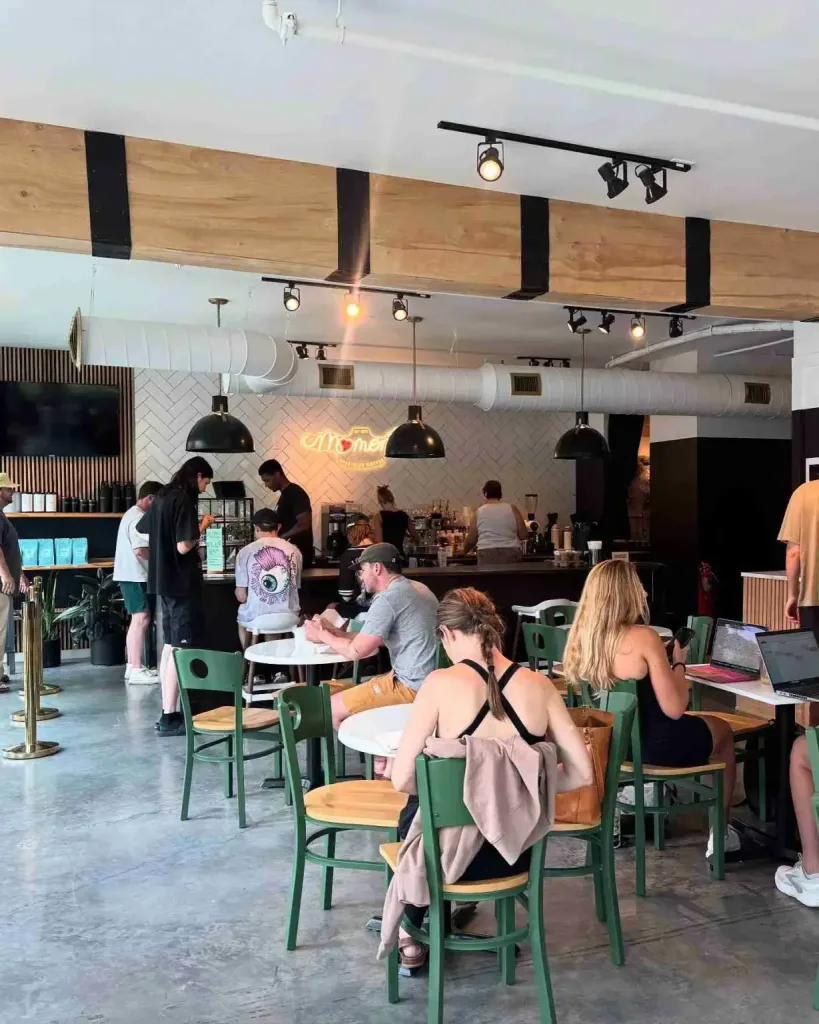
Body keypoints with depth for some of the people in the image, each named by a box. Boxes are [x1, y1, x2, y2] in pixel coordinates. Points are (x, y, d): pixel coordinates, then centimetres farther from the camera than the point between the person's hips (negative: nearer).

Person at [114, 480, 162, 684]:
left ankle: (133, 666, 17)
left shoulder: (132, 514, 18)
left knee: (137, 619, 13)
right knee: (142, 619, -9)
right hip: (135, 576, -11)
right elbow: (141, 550, -25)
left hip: (131, 574, 11)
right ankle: (136, 670, -8)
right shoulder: (139, 518, -16)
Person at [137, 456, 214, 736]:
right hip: (181, 582, -10)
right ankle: (170, 718, -4)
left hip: (164, 581, 10)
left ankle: (167, 712, 18)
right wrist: (202, 527, -7)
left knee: (169, 646, 13)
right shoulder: (184, 501, -15)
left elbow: (141, 528, 28)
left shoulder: (163, 496, 12)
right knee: (180, 650, -6)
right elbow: (184, 546, -22)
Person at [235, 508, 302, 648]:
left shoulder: (245, 552, -5)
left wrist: (238, 592, 19)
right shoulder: (294, 550, 2)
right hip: (289, 618, 2)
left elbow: (241, 597, -3)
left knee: (242, 620, 34)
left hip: (257, 618, -2)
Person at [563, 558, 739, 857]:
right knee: (723, 730, 24)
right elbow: (674, 709, -19)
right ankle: (720, 833, 32)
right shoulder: (643, 637, -23)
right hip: (651, 746, -6)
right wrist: (679, 662, -4)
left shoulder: (579, 636, -5)